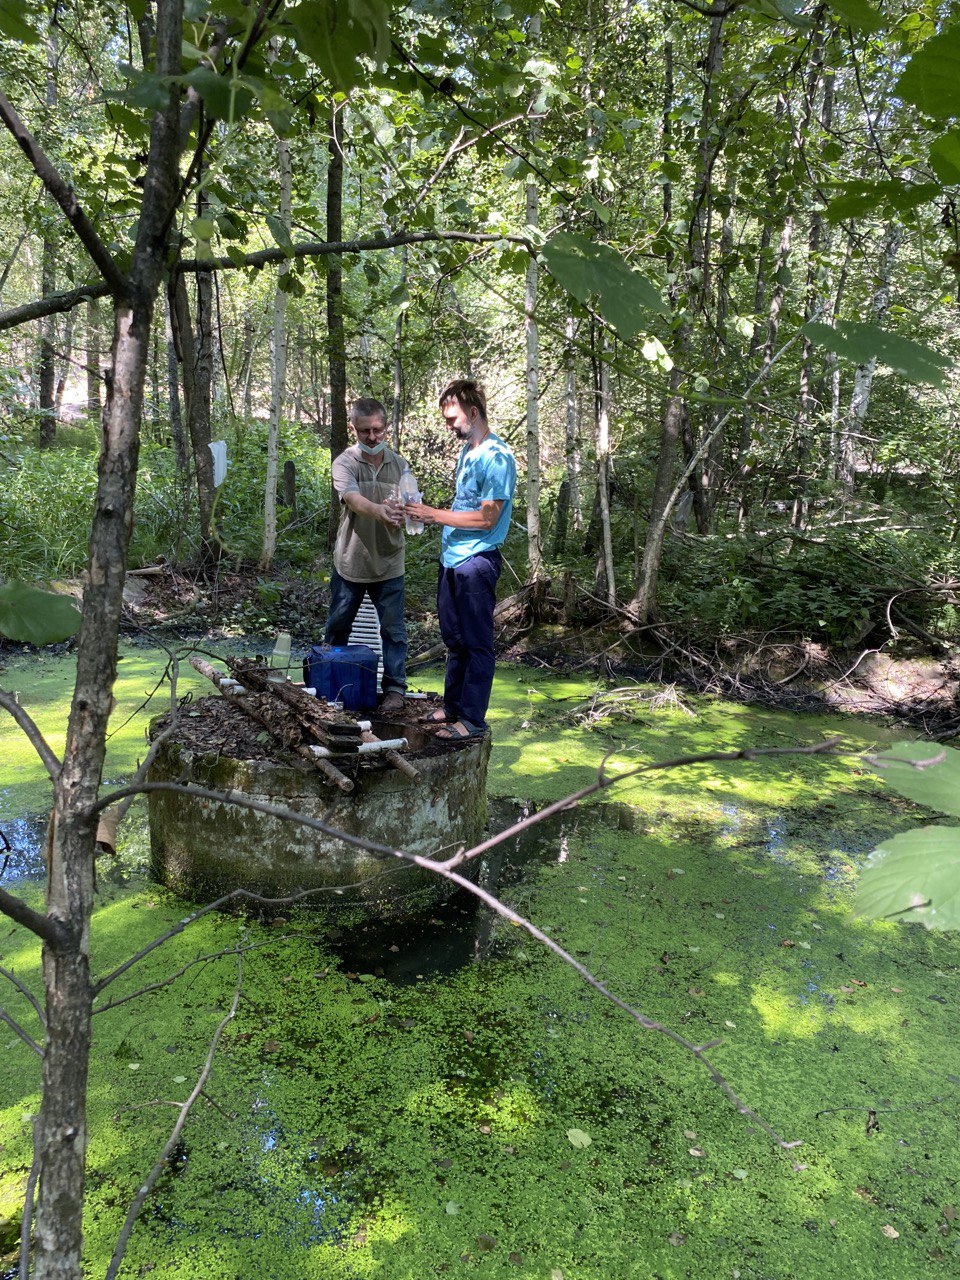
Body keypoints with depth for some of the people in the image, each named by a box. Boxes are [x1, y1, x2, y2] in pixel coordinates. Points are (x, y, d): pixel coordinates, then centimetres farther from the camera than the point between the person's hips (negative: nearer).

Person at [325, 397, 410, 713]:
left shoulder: (399, 464, 1)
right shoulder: (344, 463, -8)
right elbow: (354, 500, -28)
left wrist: (401, 513, -30)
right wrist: (380, 512, -49)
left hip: (388, 564, 1)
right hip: (350, 562, -1)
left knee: (393, 629, 4)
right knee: (337, 626, 15)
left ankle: (394, 687, 15)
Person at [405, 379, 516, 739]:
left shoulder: (496, 457, -15)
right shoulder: (467, 451, 14)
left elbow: (487, 518, -19)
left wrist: (435, 514, -17)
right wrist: (431, 516, 9)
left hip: (476, 561, -9)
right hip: (452, 559, 9)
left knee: (476, 644, 0)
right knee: (454, 639, 17)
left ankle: (473, 720, 8)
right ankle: (453, 707, 29)